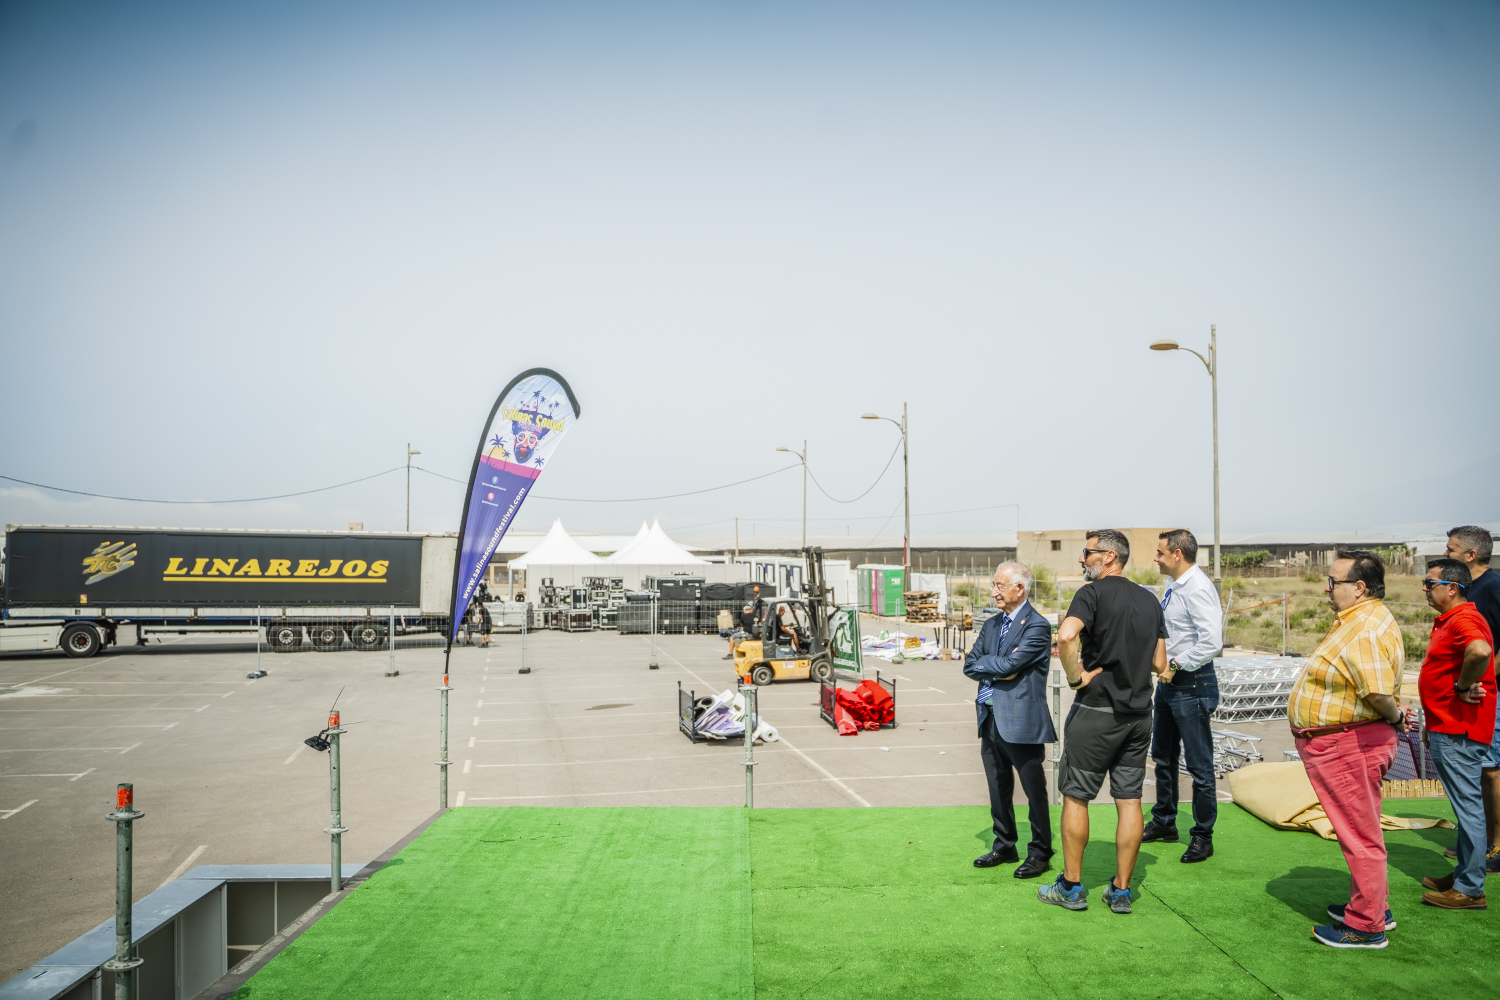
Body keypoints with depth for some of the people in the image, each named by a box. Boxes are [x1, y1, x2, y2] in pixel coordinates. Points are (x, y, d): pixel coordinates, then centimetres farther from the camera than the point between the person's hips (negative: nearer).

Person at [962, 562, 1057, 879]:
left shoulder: (1037, 626, -12)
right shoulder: (991, 625, 13)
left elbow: (1008, 665, -21)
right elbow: (970, 666, 6)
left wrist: (984, 664, -5)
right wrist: (998, 670, -8)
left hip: (1021, 720, -8)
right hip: (990, 719, 8)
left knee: (1034, 790, 3)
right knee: (998, 787, 16)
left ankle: (1040, 853, 15)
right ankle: (1004, 846, 30)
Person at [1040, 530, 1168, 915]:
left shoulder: (1094, 592, -11)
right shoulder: (1149, 600, 10)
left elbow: (1066, 635, -31)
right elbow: (1160, 664, 12)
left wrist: (1077, 677, -17)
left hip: (1097, 710, -6)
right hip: (1139, 711, 6)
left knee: (1076, 796, 6)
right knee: (1130, 800, 9)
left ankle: (1071, 886, 12)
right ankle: (1121, 891, 14)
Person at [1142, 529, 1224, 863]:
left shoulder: (1198, 589, -20)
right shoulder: (1173, 587, 9)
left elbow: (1212, 642, -28)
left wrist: (1175, 665, -20)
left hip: (1191, 684, -10)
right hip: (1169, 682, 10)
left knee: (1199, 764, 2)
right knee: (1163, 756, 21)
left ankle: (1203, 837, 15)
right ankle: (1163, 823, 36)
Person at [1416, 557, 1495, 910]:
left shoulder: (1464, 620, -18)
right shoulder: (1448, 621, 16)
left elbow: (1480, 651, -41)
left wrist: (1464, 687, -25)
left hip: (1458, 732, -11)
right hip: (1447, 729, 11)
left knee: (1467, 805, -4)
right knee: (1465, 805, 18)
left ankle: (1470, 890, 3)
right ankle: (1463, 874, 30)